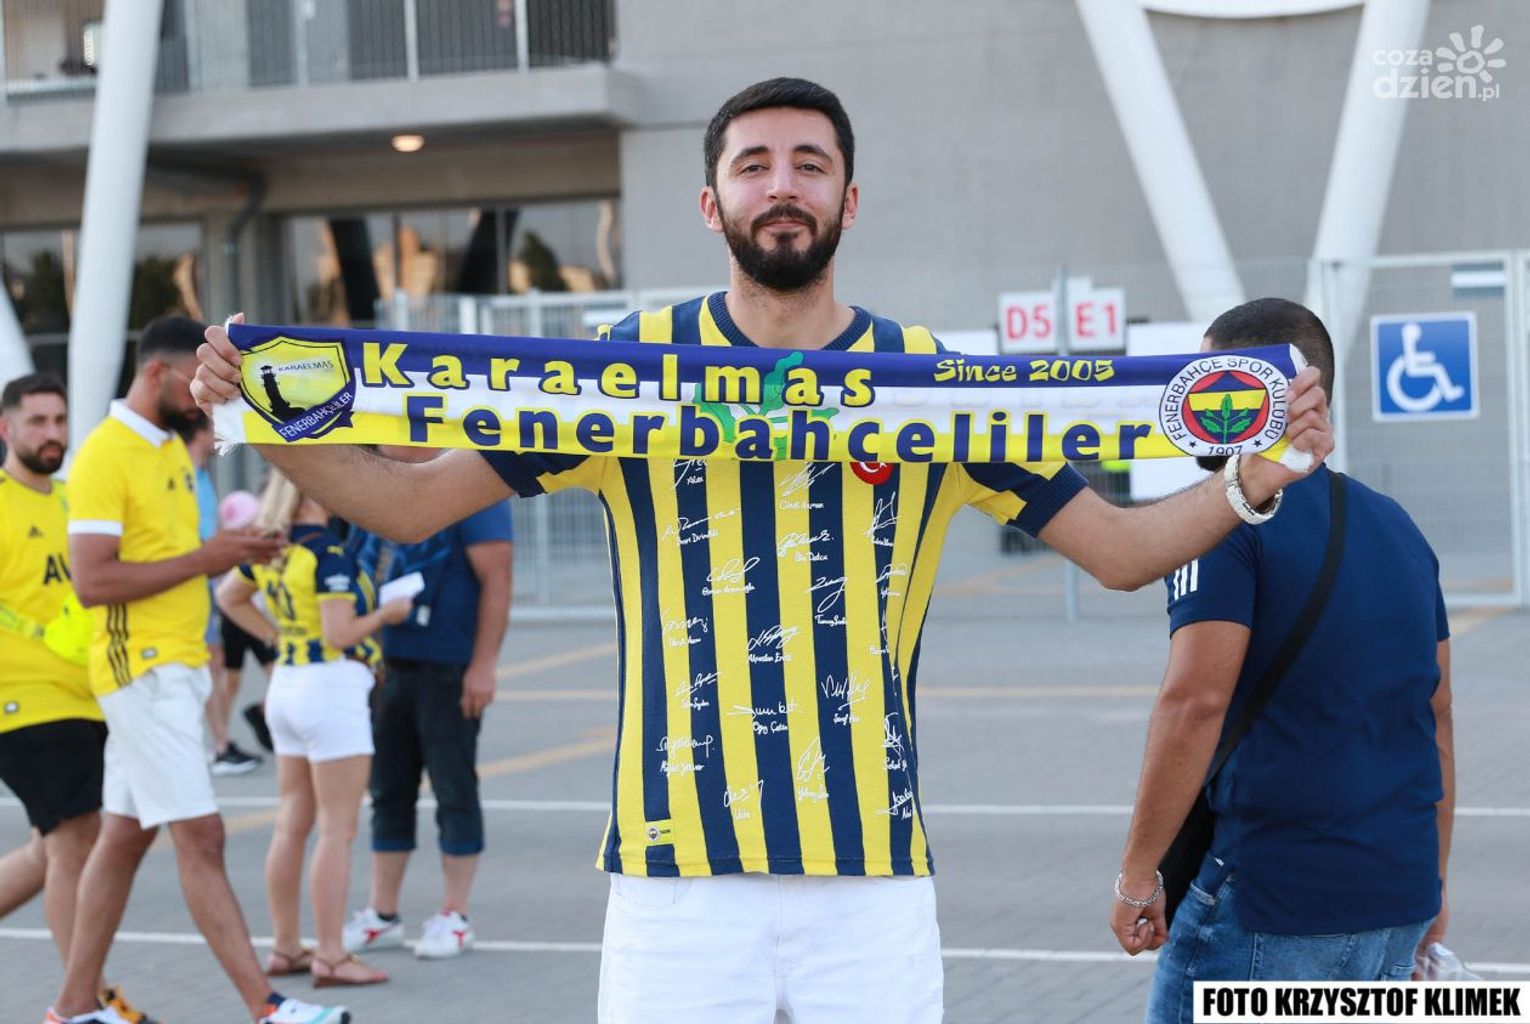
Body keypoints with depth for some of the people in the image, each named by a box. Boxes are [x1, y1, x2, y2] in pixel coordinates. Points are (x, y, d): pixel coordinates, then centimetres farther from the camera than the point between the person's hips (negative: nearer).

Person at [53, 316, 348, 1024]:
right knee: (200, 837, -9)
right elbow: (92, 581, -21)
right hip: (143, 670, -9)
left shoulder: (171, 447, 14)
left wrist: (230, 556, 4)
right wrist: (200, 559, -20)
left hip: (178, 668, 9)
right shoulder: (104, 456, -15)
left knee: (125, 836, 12)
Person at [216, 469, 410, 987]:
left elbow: (228, 597, 22)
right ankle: (331, 956, -3)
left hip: (287, 684, 9)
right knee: (337, 829, -4)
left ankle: (286, 948, 19)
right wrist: (386, 614, -6)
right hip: (331, 687, -9)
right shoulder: (329, 554, -18)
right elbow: (340, 634, -22)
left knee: (292, 825, 13)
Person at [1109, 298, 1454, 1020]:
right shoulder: (1396, 525, 15)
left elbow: (1196, 702, -19)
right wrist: (1432, 883, 25)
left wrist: (1137, 874, -14)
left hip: (1273, 904, -7)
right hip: (1401, 897, 8)